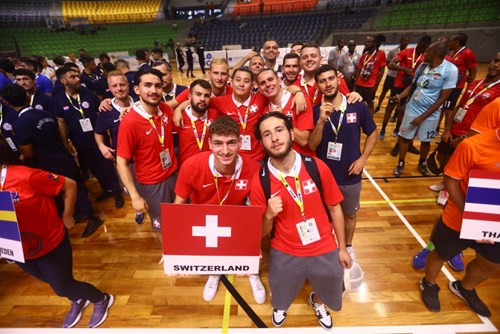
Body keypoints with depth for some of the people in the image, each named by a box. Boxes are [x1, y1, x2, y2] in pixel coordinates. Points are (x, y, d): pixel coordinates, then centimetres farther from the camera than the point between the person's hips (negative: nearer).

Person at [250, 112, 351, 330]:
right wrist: (269, 215, -30)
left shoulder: (317, 167, -17)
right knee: (281, 298, 26)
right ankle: (280, 307, 64)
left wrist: (342, 248, 5)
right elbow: (261, 233, -8)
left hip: (324, 250, 1)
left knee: (327, 294, 28)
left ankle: (316, 302, 65)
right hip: (284, 255, 0)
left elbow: (334, 208, -2)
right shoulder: (259, 180, -19)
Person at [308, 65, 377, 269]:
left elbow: (372, 133, 3)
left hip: (350, 175, 1)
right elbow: (312, 146, -16)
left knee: (350, 214, 22)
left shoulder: (358, 107, -10)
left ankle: (348, 246, 48)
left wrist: (362, 159, -8)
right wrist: (321, 120, -29)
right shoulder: (315, 111, -10)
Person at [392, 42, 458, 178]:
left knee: (425, 141, 12)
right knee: (404, 137, 7)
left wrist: (422, 117, -17)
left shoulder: (450, 70, -16)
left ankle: (422, 164, 37)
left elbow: (442, 98, -16)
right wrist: (400, 96, -9)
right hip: (412, 108, 4)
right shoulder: (422, 66, 0)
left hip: (430, 114, -3)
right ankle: (401, 164, 26)